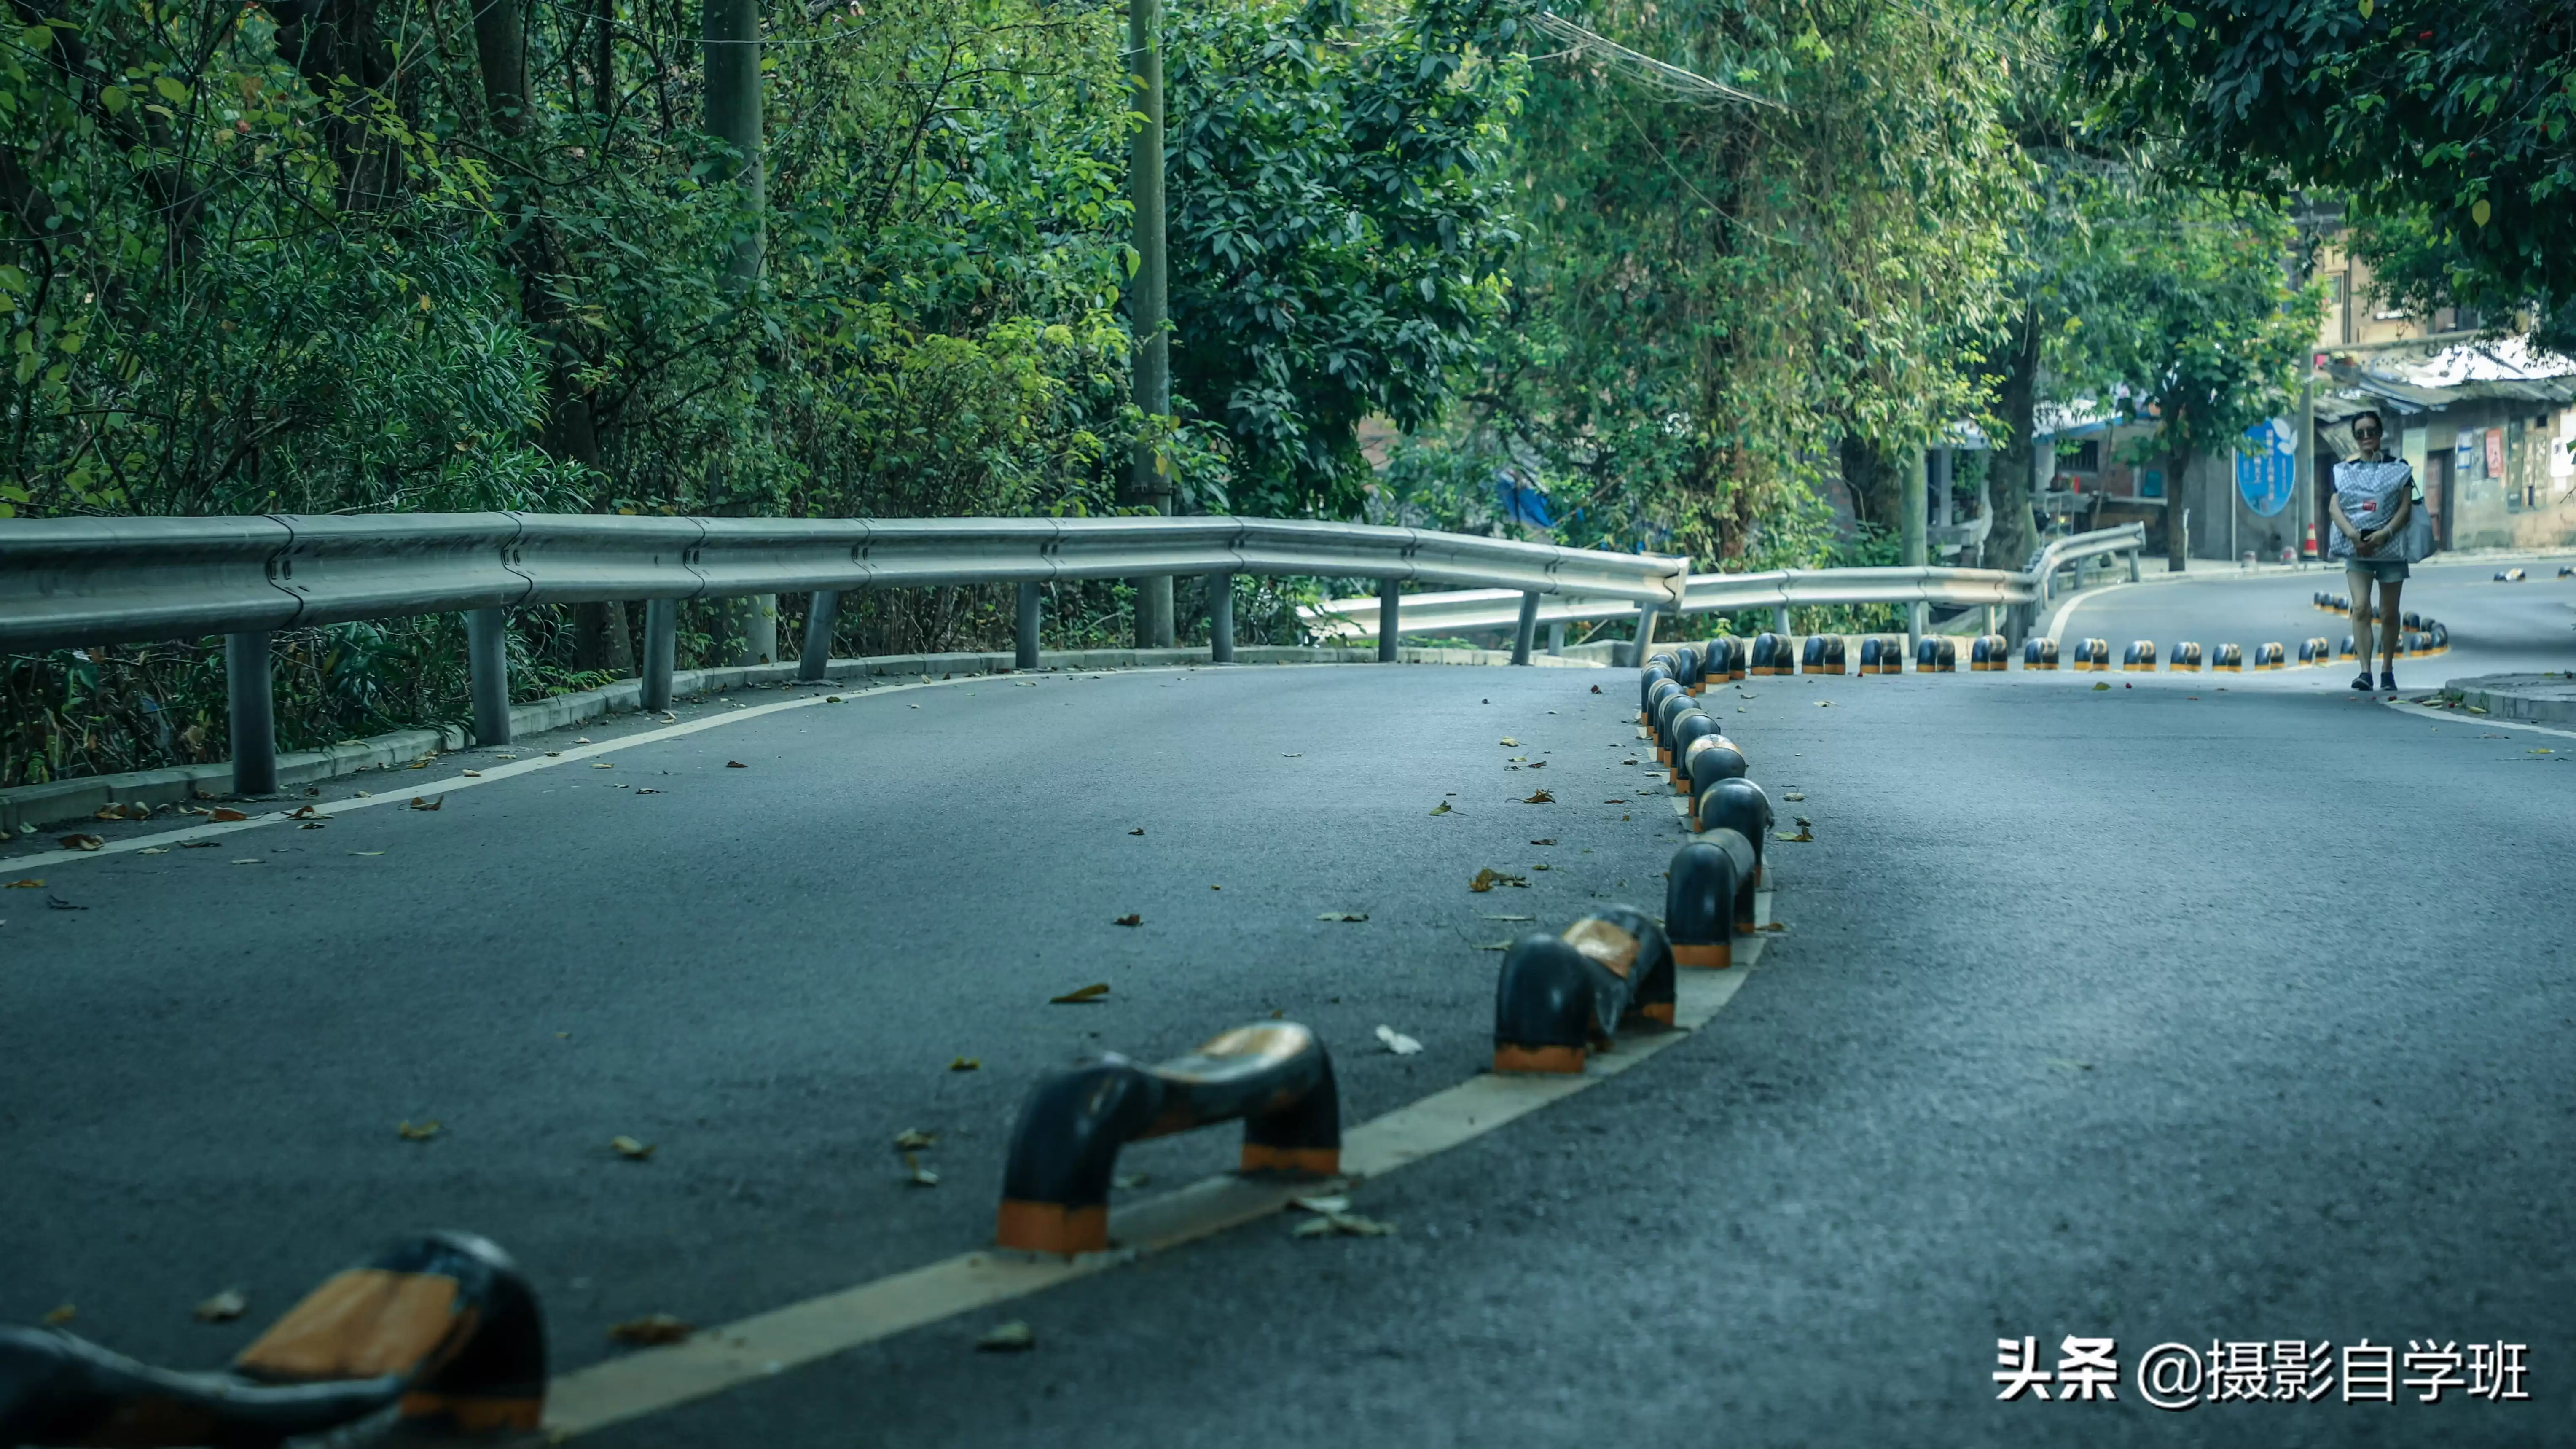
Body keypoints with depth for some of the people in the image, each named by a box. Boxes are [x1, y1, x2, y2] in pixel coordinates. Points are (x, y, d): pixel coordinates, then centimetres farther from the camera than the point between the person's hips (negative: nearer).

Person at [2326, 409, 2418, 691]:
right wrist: (2353, 535, -15)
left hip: (2390, 546, 0)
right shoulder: (2345, 470, 11)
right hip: (2356, 547, 0)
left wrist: (2385, 533, -16)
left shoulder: (2398, 468, 8)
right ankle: (2365, 671, -20)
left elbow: (2406, 506, -1)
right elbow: (2334, 507, 1)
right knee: (2361, 607, -15)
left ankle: (2387, 671, 17)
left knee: (2389, 614, 5)